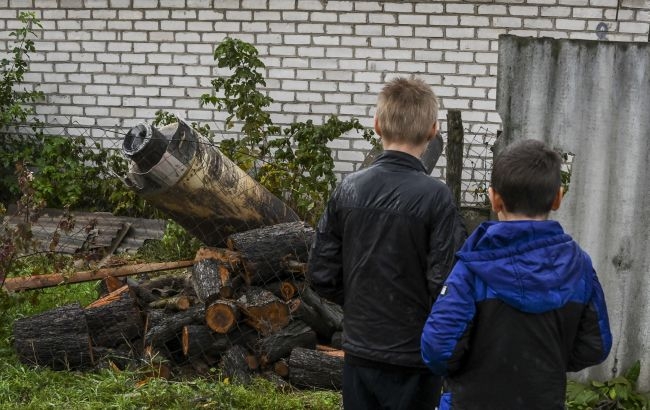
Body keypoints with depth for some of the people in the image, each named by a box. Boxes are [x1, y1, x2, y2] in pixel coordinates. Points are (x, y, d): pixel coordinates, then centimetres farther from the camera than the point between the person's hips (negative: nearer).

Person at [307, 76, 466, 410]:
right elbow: (446, 284, -18)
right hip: (413, 355, -4)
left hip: (359, 350, 4)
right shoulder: (434, 197, -16)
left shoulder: (348, 189, -3)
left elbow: (321, 275, -1)